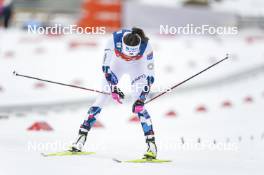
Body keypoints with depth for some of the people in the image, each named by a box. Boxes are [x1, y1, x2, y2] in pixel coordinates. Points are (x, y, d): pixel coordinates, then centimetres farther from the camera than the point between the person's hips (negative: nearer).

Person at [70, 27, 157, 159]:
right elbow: (106, 67, -25)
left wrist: (141, 100, -34)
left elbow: (150, 76, -28)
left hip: (136, 67, -1)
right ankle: (81, 138, -1)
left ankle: (151, 145, -18)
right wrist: (113, 88, -31)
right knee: (102, 99, -6)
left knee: (138, 105, -17)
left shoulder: (145, 45, -35)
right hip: (117, 64, 1)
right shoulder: (115, 39, -35)